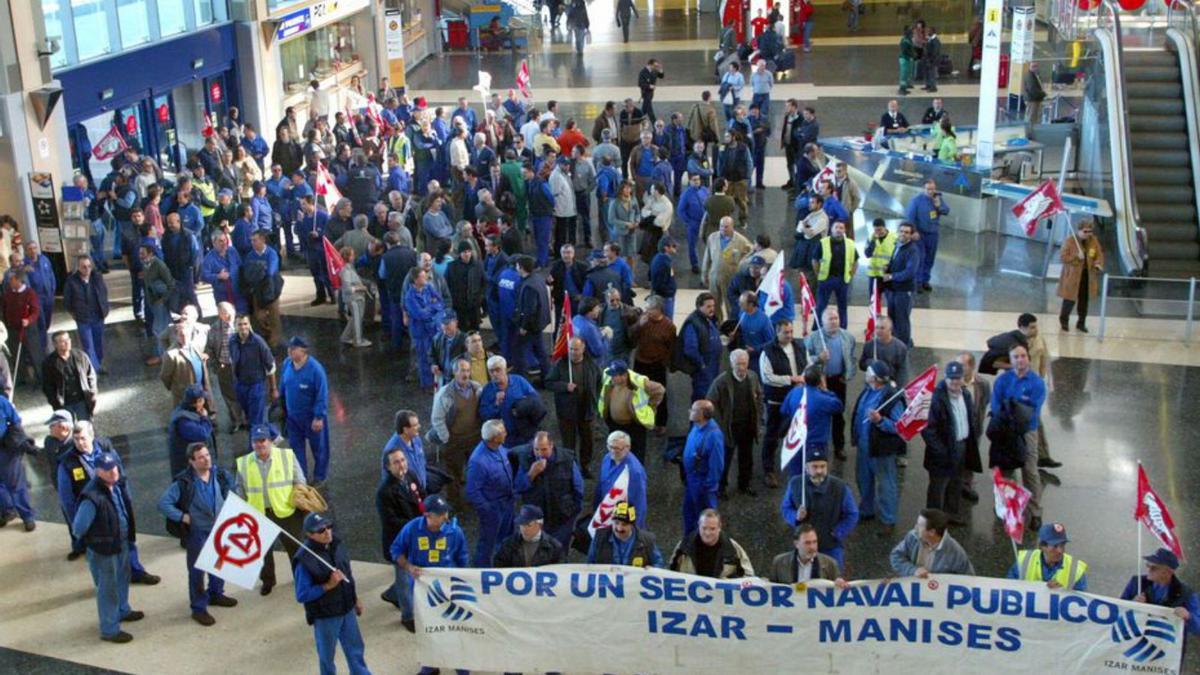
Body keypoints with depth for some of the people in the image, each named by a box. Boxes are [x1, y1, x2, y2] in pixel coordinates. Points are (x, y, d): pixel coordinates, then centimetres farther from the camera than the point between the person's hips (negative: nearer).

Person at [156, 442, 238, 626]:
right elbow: (163, 504, -19)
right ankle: (198, 609, 13)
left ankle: (215, 594, 45)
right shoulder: (184, 482, -19)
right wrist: (183, 517, -20)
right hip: (197, 533, -5)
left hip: (220, 529, 5)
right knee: (197, 570, 2)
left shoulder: (221, 475, -5)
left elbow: (232, 490, 16)